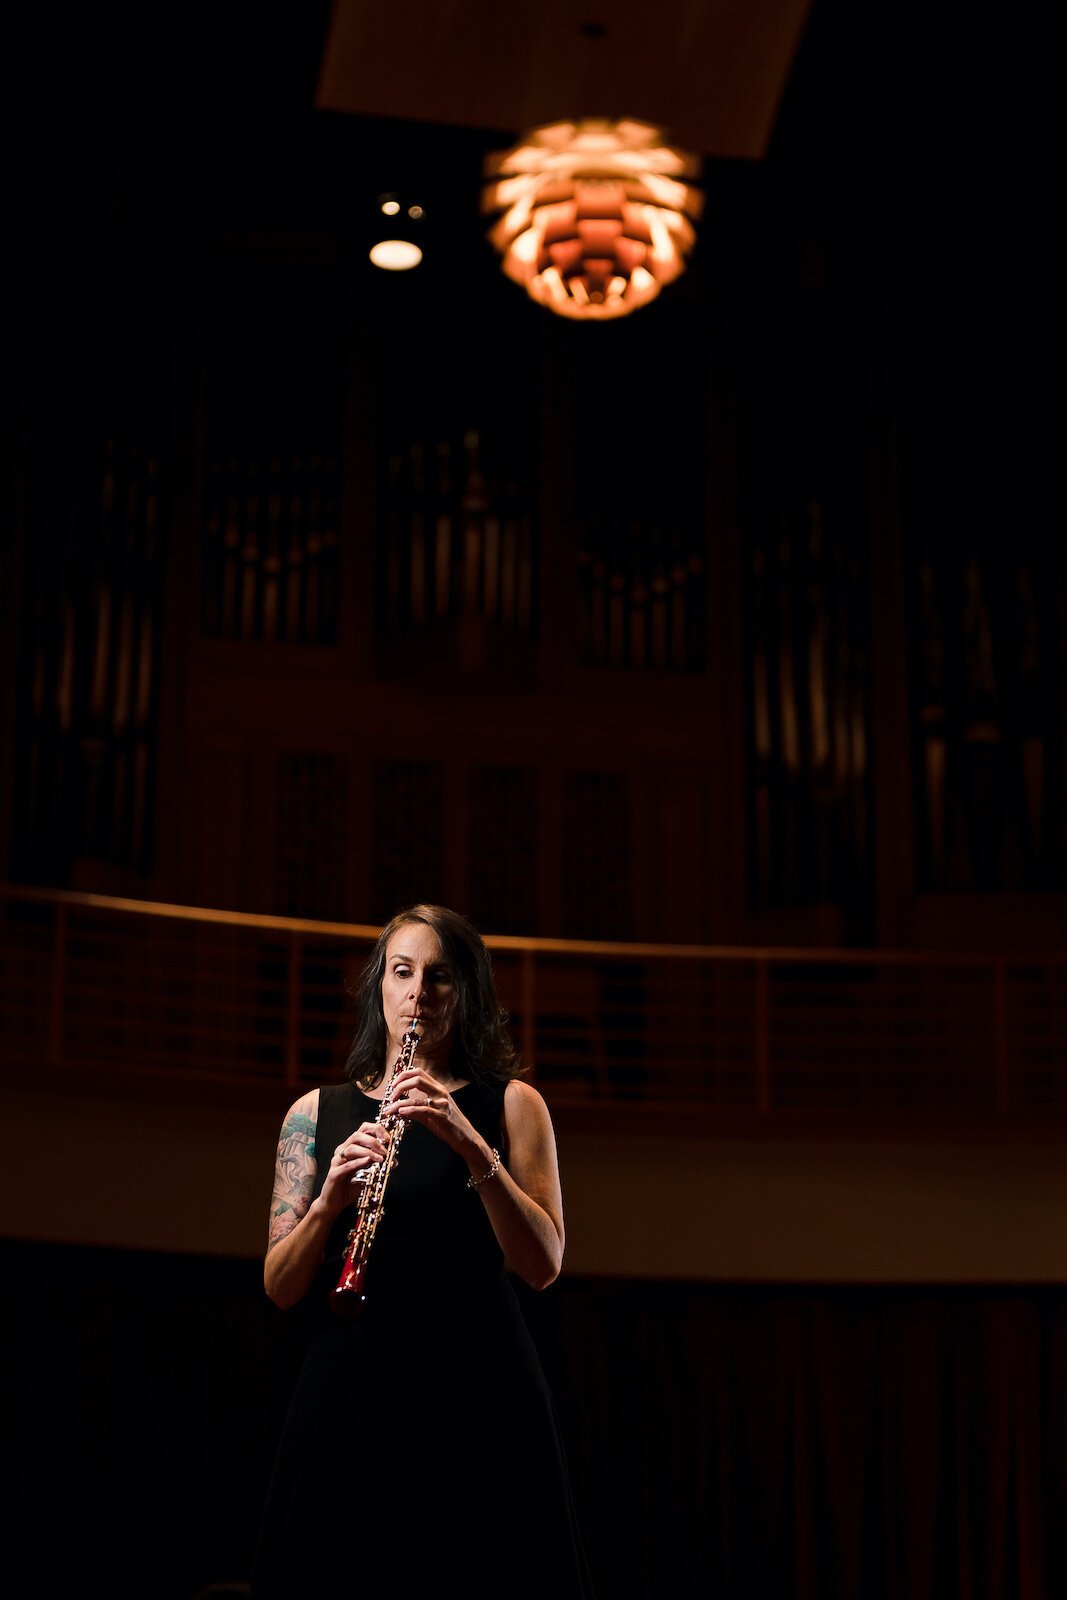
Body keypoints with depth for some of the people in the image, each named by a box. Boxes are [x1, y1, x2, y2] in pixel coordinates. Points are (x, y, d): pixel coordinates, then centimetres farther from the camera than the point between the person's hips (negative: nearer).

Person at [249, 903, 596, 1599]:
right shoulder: (317, 1113, 15)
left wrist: (471, 1146, -15)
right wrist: (330, 1200, -11)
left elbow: (543, 1266, -3)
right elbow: (280, 1287, 8)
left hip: (478, 1392, -1)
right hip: (347, 1396, 1)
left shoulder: (511, 1103, 9)